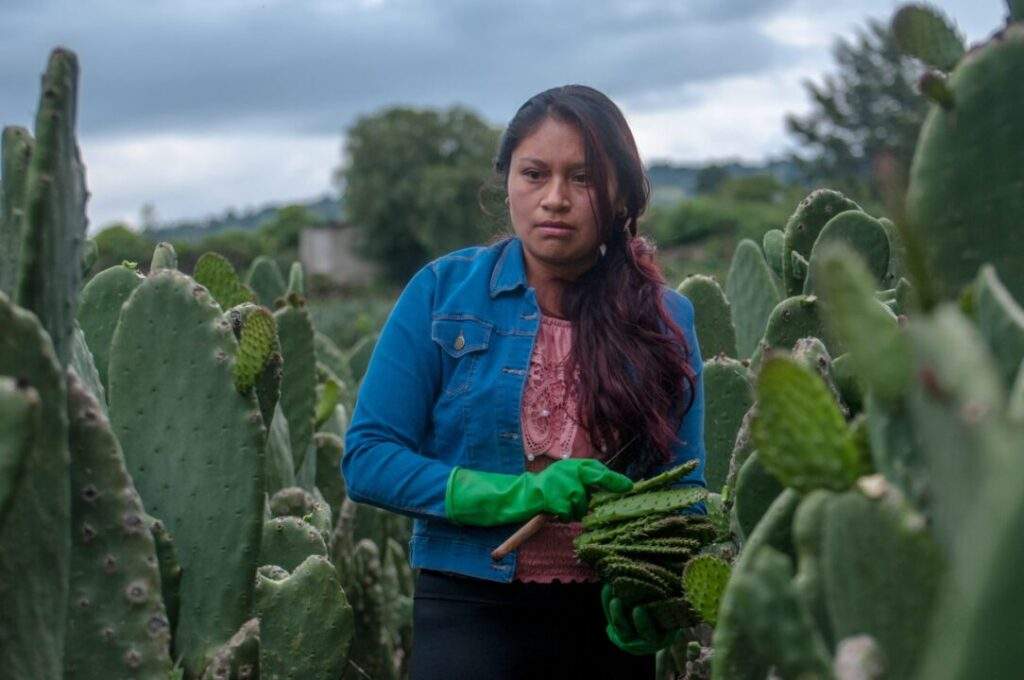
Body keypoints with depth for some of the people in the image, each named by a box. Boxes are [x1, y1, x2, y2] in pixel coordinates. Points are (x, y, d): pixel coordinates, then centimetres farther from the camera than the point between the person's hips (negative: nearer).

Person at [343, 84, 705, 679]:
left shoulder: (666, 319, 2)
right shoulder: (444, 292, -3)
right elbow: (367, 457, -6)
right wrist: (518, 493, -18)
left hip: (609, 622, 2)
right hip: (473, 611, -2)